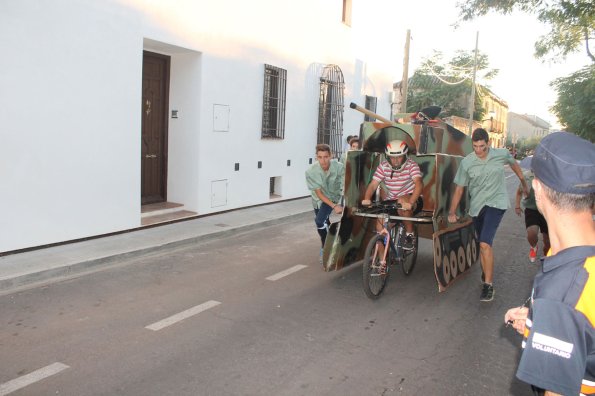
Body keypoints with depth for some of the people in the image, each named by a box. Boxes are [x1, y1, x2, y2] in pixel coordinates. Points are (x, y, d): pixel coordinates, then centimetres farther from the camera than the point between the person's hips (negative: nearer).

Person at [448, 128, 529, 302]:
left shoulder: (501, 154, -5)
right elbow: (459, 189, 0)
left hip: (496, 203, -2)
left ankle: (488, 285, -11)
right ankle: (486, 275, 37)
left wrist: (524, 184, 29)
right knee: (483, 245, 15)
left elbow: (514, 164, 18)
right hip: (477, 206, 3)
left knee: (485, 244, -18)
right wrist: (452, 212, -7)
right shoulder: (466, 162, -5)